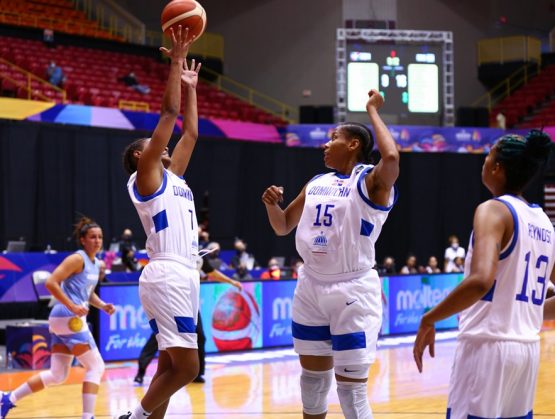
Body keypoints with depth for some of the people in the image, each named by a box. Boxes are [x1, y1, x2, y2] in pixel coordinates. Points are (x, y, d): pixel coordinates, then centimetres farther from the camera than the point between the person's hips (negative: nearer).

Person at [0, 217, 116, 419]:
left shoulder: (95, 263, 17)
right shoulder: (77, 259, -10)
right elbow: (51, 283, -18)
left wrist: (102, 305, 11)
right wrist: (72, 306, -22)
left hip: (72, 319, 9)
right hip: (68, 319, -9)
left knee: (57, 375, 11)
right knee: (96, 366, -9)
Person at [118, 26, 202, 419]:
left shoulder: (172, 178, 22)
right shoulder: (145, 177, -1)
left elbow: (190, 133, 28)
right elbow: (169, 114, -5)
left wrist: (190, 87, 29)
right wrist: (176, 61, -4)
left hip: (184, 277, 9)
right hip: (167, 277, -9)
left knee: (170, 366, 8)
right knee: (187, 366, -12)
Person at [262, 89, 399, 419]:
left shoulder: (371, 181, -9)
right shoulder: (317, 183, 12)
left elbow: (392, 157, -32)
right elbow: (283, 227, 21)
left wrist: (373, 111, -19)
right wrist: (272, 204, -2)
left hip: (353, 290, -7)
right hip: (311, 287, 7)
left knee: (351, 387, -6)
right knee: (313, 376, 16)